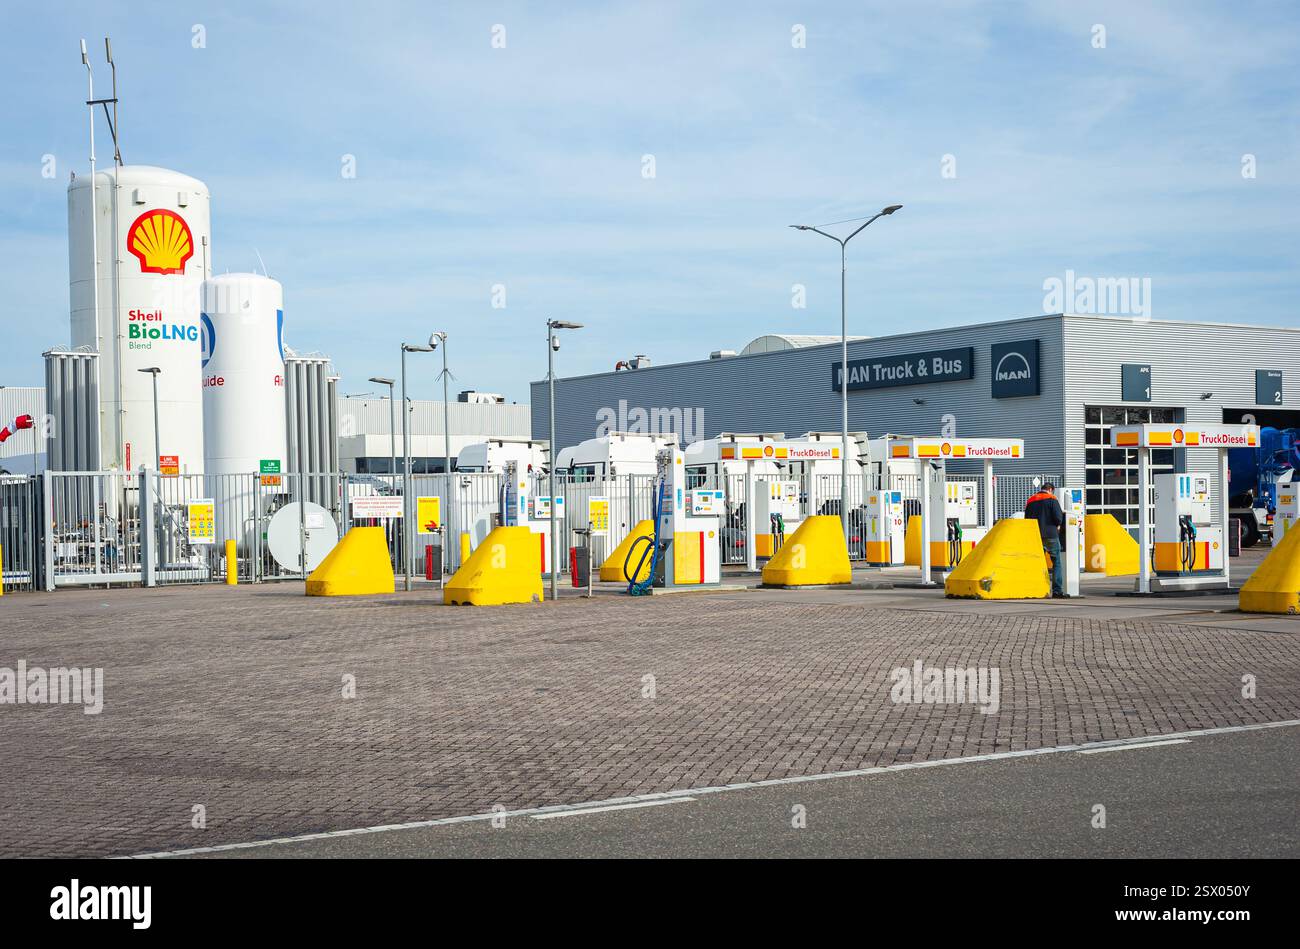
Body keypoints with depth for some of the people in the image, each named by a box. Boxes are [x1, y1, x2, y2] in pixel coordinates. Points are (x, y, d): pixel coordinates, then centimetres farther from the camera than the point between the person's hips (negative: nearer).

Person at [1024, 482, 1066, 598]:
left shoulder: (1030, 501, 12)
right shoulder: (1051, 499, -4)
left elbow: (1027, 519, 12)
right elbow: (1058, 517, -12)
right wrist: (1058, 525, 7)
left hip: (1036, 536, 5)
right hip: (1051, 534, -5)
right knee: (1057, 562, 2)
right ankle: (1057, 590, -7)